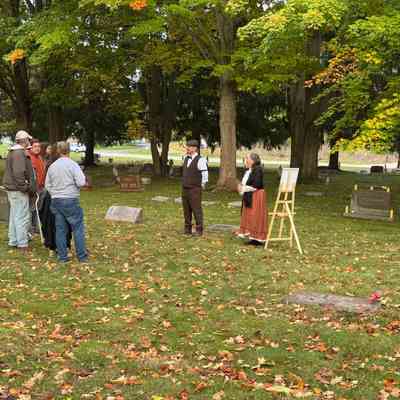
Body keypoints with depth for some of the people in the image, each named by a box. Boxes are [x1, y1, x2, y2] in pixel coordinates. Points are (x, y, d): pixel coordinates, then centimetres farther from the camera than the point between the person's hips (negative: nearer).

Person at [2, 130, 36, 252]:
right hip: (18, 190, -11)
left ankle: (13, 241, 24)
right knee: (22, 217, -6)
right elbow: (19, 173, -26)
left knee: (14, 216, 17)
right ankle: (22, 244, -2)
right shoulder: (19, 153, -17)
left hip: (12, 188, 11)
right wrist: (25, 187, -19)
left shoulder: (12, 152, 17)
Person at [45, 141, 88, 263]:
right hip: (70, 200, -5)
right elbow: (81, 182, -17)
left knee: (60, 229, 9)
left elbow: (47, 185, 12)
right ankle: (82, 256, 5)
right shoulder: (72, 164, -10)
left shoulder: (52, 166, 7)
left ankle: (62, 256, 12)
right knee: (78, 228, 4)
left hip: (56, 201, 5)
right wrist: (84, 179, 5)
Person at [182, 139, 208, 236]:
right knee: (186, 210, 11)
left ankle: (199, 230, 2)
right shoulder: (186, 159, 12)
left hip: (195, 189, -7)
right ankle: (187, 229, 20)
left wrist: (202, 185, -6)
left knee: (196, 209, -5)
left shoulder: (200, 160, -11)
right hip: (185, 188, 8)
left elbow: (205, 173, -10)